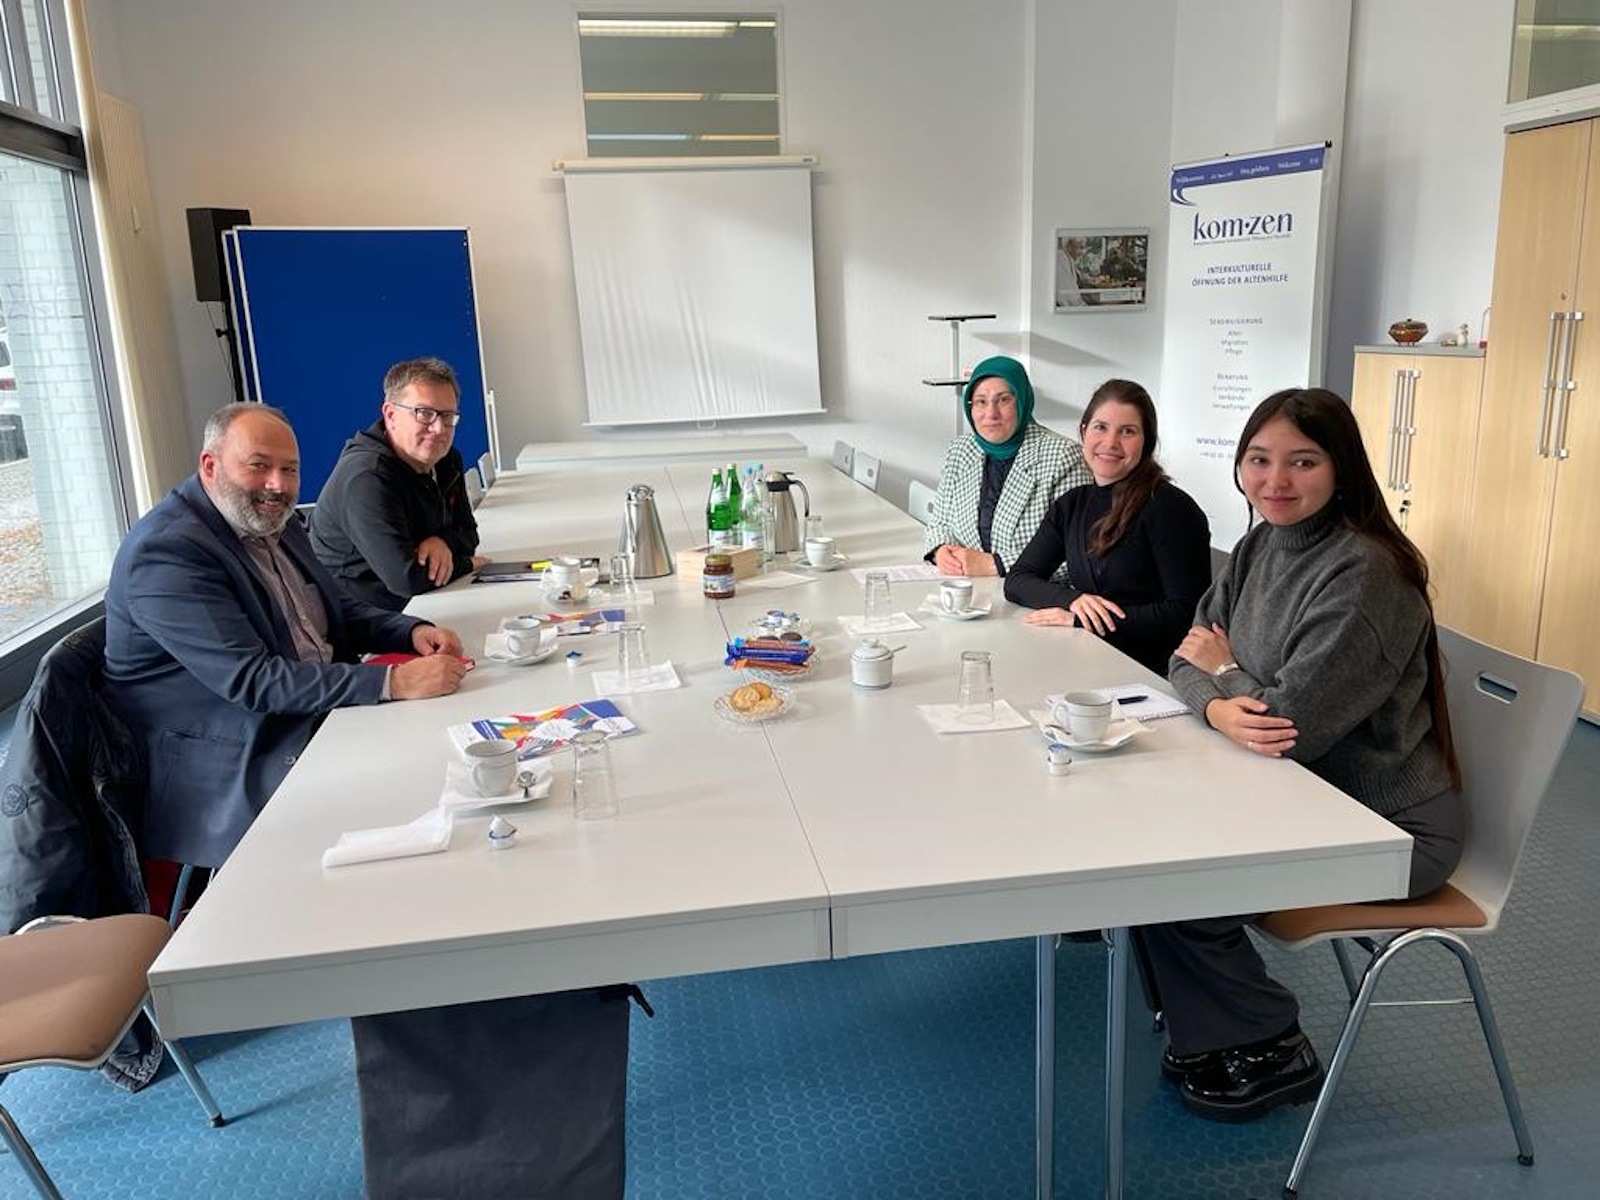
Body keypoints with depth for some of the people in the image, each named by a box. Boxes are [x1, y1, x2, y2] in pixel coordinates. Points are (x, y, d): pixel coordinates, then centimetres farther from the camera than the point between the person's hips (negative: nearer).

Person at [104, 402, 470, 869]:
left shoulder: (274, 524, 11)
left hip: (321, 714, 9)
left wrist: (413, 633, -2)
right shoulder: (166, 554, -18)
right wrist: (392, 682, -31)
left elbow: (338, 612, 20)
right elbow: (250, 681, -25)